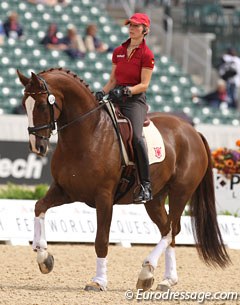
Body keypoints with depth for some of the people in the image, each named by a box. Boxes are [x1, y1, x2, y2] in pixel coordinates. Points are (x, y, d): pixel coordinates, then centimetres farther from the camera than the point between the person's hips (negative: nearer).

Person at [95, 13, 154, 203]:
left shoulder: (146, 55, -2)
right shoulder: (119, 52, 16)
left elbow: (144, 85, -7)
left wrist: (125, 90, -22)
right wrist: (102, 93, 0)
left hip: (135, 100, -6)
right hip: (116, 98, 7)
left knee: (136, 136, -28)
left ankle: (146, 186, -26)